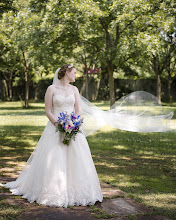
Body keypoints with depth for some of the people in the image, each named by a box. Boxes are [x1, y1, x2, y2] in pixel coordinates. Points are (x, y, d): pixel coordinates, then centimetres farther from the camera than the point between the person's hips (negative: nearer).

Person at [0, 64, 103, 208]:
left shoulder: (74, 89, 11)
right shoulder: (52, 89, -1)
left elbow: (78, 110, 6)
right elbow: (48, 111, -4)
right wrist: (58, 124, -17)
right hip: (55, 128, -3)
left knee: (75, 159, -1)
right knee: (52, 159, -5)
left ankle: (74, 191, 9)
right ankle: (52, 193, 7)